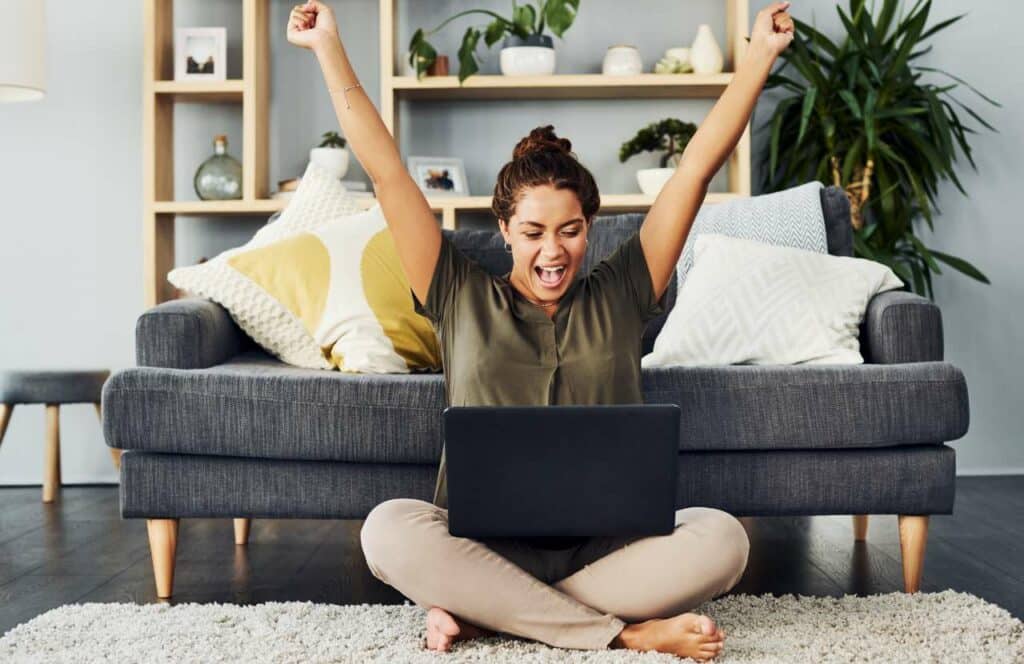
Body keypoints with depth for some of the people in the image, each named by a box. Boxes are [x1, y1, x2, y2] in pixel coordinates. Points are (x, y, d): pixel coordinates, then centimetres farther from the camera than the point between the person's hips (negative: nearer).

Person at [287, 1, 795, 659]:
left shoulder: (618, 296, 10)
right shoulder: (463, 299, 8)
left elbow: (699, 164, 7)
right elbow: (385, 169, 5)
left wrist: (761, 53, 5)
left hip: (608, 548, 1)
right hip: (487, 545, 0)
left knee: (721, 537, -28)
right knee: (389, 529, -32)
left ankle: (482, 611, -21)